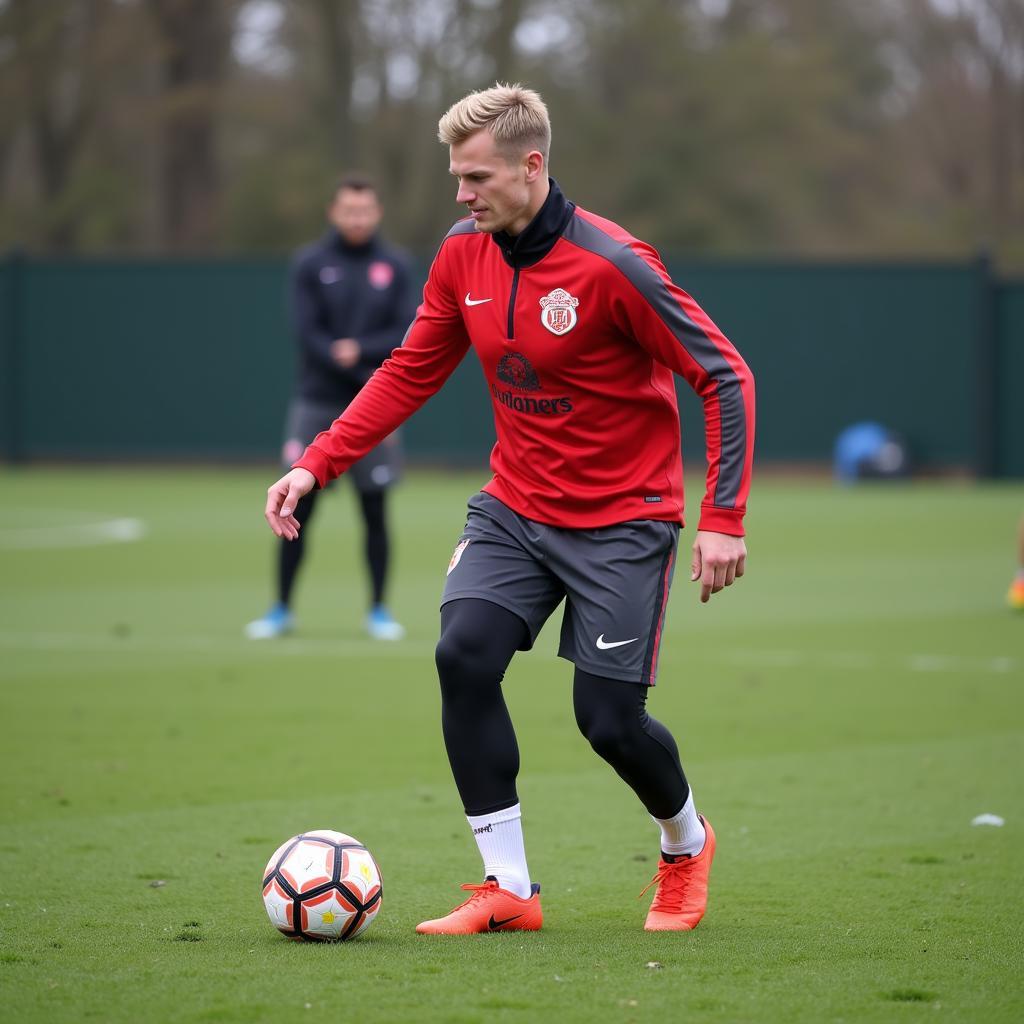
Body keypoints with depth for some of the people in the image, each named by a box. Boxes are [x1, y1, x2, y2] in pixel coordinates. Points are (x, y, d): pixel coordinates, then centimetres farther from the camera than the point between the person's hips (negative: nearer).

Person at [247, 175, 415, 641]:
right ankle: (282, 610, 10)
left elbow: (406, 336, -2)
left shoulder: (394, 266, 5)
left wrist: (359, 350, -18)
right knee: (298, 508, 1)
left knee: (375, 511, 2)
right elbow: (308, 333, -8)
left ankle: (378, 611, 11)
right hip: (317, 404, -1)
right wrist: (362, 375, -18)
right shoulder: (310, 264, 1)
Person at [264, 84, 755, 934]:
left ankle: (687, 844, 28)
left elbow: (725, 378, -16)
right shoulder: (464, 255, -2)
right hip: (514, 509, 5)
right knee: (464, 656, -17)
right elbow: (410, 374, 9)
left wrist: (723, 517, -20)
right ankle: (508, 888, -7)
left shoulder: (610, 264, -20)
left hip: (622, 523, -5)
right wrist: (316, 464, -1)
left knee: (609, 719, -6)